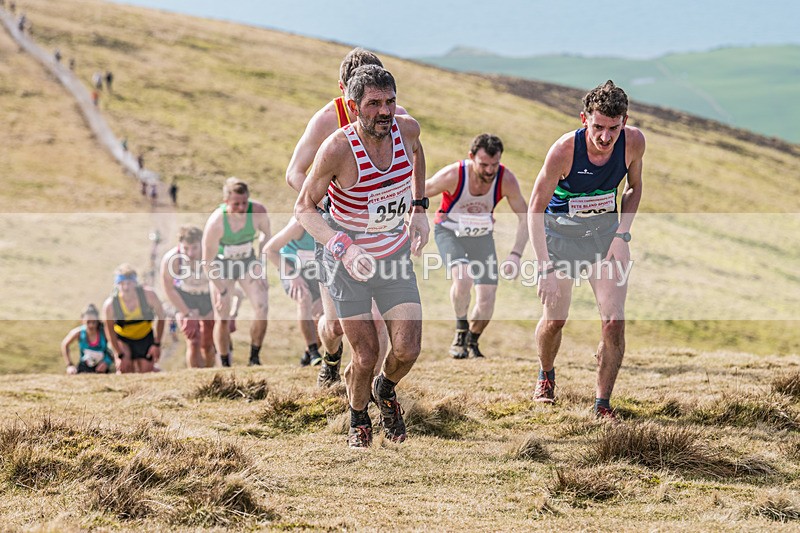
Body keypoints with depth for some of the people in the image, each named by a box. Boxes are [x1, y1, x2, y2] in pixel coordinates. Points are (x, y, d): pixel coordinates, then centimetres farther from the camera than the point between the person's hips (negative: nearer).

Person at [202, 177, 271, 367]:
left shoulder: (258, 211, -24)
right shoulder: (215, 222, -33)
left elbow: (266, 235, 1)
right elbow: (208, 261, -21)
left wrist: (259, 264, -3)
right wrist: (221, 291, -18)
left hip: (248, 261, 2)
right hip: (222, 265, -2)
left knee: (262, 308, -14)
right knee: (222, 319, -4)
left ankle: (255, 358, -1)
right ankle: (225, 365, 13)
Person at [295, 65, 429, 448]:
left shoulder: (406, 129, -13)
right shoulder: (338, 148, -26)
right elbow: (304, 208, -15)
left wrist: (418, 208, 10)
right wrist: (344, 247, -29)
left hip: (395, 256, 3)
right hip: (349, 261, -3)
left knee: (407, 350, -7)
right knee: (366, 355, -3)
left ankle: (386, 390, 28)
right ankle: (358, 420, 29)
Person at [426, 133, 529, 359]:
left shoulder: (506, 180, -23)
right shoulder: (452, 175, -29)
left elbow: (524, 216, -9)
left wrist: (516, 254, -17)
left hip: (482, 235, 3)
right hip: (449, 231, -3)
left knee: (487, 299, -7)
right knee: (463, 277, -31)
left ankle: (472, 342, 20)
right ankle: (461, 331, -9)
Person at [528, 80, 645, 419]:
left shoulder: (633, 142, -18)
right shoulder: (564, 150, -28)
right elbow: (535, 209, -19)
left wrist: (621, 235, -9)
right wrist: (545, 267, -25)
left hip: (606, 229, 2)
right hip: (561, 230, -2)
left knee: (614, 321, -11)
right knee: (555, 318, 5)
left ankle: (602, 404, 1)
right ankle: (546, 376, 38)